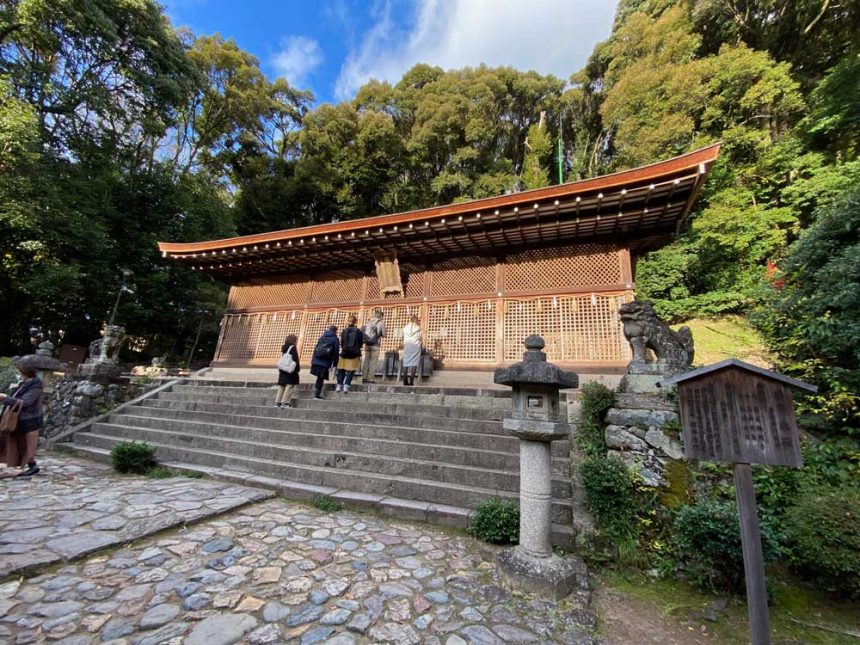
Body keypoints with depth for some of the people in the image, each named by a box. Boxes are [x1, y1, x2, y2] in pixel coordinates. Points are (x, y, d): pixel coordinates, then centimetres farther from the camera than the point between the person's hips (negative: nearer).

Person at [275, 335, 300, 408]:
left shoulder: (284, 348, 10)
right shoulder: (293, 348, -11)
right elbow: (295, 359, -13)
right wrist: (297, 368, -7)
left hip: (282, 370, 8)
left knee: (281, 386, 12)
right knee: (289, 386, -3)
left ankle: (277, 402, 14)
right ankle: (284, 402, -6)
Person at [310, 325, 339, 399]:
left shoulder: (322, 337, 15)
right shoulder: (335, 339, 1)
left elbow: (316, 348, 15)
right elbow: (336, 352, -2)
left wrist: (313, 360, 18)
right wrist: (334, 364, 7)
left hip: (316, 361, 4)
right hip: (325, 363, -4)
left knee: (319, 378, 17)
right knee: (320, 379, 3)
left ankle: (316, 394, 21)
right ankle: (317, 395, 6)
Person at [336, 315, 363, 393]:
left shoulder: (344, 331, -1)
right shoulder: (359, 332, -5)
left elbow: (341, 343, 4)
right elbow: (361, 343, 0)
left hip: (344, 353, 1)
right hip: (354, 354, -1)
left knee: (341, 370, 12)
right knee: (351, 371, 3)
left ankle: (339, 385, 8)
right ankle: (346, 385, -5)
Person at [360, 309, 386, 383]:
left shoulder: (367, 322, 8)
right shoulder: (381, 323, -3)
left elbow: (361, 332, 5)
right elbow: (384, 335, -2)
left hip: (367, 345, 4)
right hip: (375, 345, -4)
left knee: (366, 361, 11)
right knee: (373, 362, 0)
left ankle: (364, 378, 12)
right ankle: (370, 379, -1)